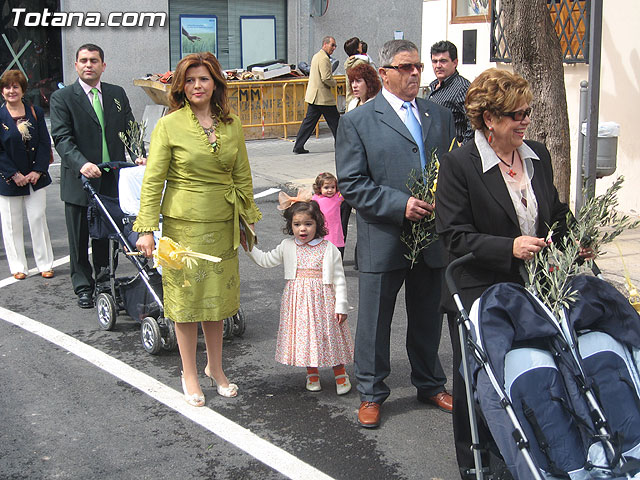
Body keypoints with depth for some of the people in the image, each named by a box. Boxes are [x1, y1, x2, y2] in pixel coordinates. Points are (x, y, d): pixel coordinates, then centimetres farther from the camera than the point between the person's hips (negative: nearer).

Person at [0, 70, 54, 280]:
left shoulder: (35, 113, 3)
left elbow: (45, 143, 2)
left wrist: (38, 171, -8)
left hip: (35, 177, 1)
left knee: (38, 219, 3)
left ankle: (45, 264, 13)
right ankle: (18, 267, 16)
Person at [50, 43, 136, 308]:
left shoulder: (117, 94, 10)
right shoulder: (62, 97, -3)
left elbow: (129, 129, 12)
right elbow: (62, 138, -12)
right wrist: (82, 163, -28)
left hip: (112, 178, 3)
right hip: (79, 179, -3)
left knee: (106, 234, 12)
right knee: (79, 238, 7)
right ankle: (83, 287, 19)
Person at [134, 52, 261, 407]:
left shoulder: (230, 125, 5)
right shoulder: (169, 125, -7)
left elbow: (242, 176, 12)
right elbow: (153, 180, -7)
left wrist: (249, 218, 12)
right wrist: (146, 229, -12)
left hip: (222, 224, 4)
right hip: (183, 223, -4)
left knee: (216, 296, 13)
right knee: (186, 297, 5)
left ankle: (215, 367, 30)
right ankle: (189, 374, 21)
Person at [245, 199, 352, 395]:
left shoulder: (328, 248, -6)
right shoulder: (287, 247, 3)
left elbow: (339, 279, -4)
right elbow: (265, 260, 17)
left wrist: (341, 306, -7)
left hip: (322, 300, -3)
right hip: (297, 301, 3)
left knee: (329, 334, 3)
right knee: (303, 334, 8)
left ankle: (340, 374, 22)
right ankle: (312, 373, 27)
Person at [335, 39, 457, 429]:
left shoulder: (441, 116, 9)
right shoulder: (358, 121, -5)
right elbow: (351, 183, -10)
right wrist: (400, 204, -20)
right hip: (384, 239, -4)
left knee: (428, 317, 18)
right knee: (374, 320, 8)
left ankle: (430, 384, 38)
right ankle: (372, 394, 25)